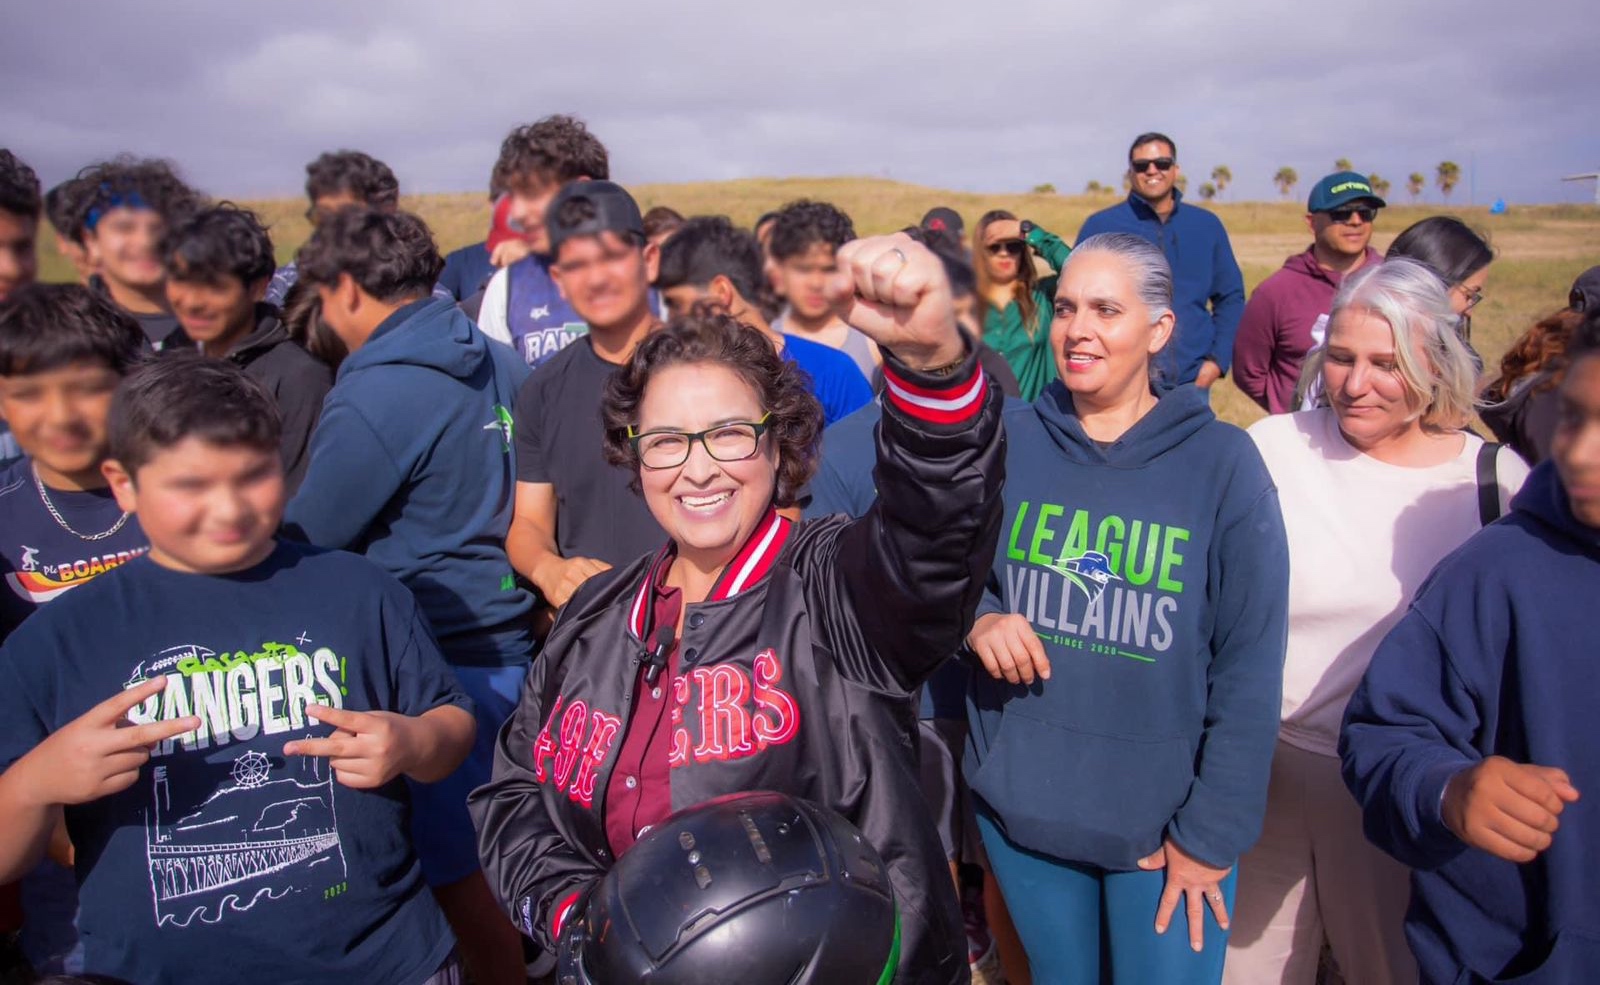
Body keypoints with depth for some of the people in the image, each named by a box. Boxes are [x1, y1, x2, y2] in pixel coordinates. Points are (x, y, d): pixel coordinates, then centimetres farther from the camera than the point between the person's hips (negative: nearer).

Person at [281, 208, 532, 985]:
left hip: (432, 662, -8)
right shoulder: (499, 366, 5)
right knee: (481, 849, 23)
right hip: (509, 640, 8)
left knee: (457, 872, 7)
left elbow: (307, 540, -9)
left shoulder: (373, 396, -17)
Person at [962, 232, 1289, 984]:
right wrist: (977, 618, -16)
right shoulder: (1008, 439, -5)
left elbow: (1250, 664, -9)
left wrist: (1211, 832, -9)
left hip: (1165, 816, -2)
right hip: (1019, 803, 3)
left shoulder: (1222, 461, -11)